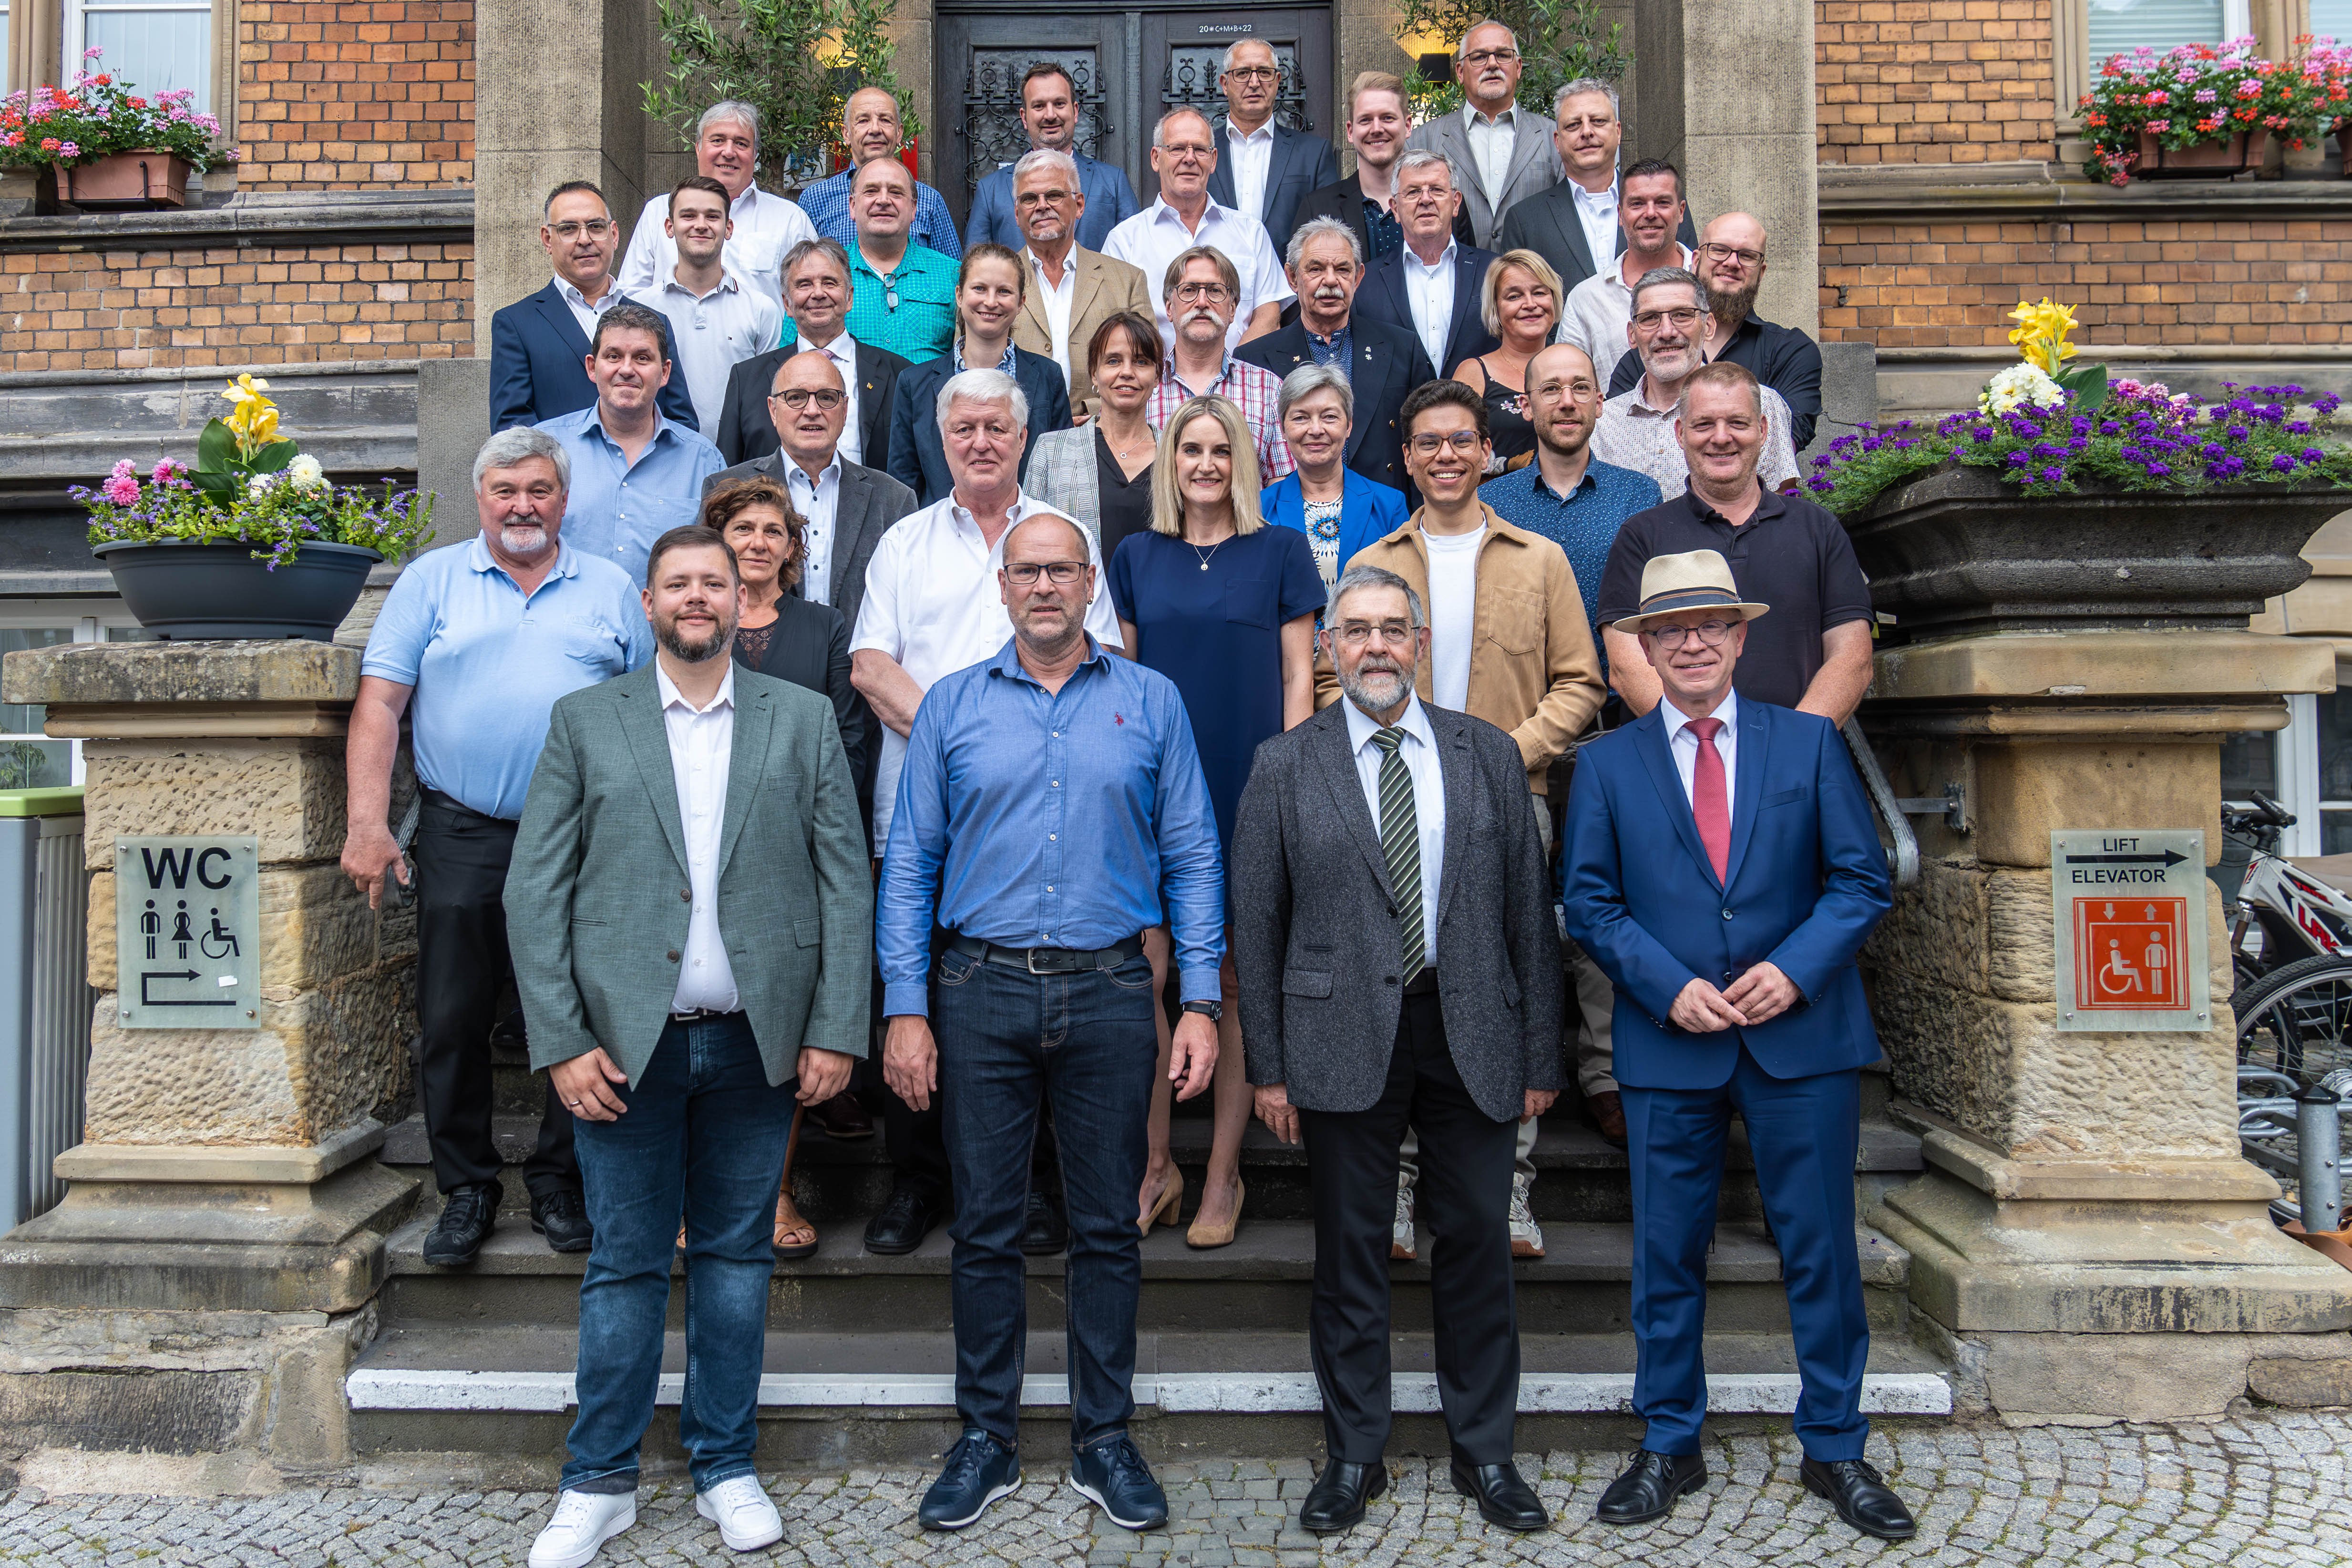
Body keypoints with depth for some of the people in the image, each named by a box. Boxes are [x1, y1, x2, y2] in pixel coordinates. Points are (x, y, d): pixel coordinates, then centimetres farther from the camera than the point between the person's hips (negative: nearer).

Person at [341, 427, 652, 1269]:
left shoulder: (611, 590, 11)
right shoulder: (432, 578, 9)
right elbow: (379, 704, 3)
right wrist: (367, 823, -7)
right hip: (464, 834, 0)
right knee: (452, 1020, 5)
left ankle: (559, 1184, 20)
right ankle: (466, 1188, 20)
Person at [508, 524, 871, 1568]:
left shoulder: (803, 720, 6)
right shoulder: (585, 722, 5)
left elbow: (846, 882, 2)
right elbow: (534, 891, 1)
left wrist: (836, 1030, -4)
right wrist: (561, 1042, -7)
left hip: (756, 1041, 1)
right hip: (626, 1044, -1)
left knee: (737, 1256, 11)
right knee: (626, 1264, 7)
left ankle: (725, 1467, 26)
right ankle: (600, 1483, 23)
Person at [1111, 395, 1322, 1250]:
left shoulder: (1280, 551, 5)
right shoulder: (1137, 556, 11)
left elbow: (1297, 677, 4)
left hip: (1248, 788, -2)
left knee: (1236, 982, 4)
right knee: (1146, 976, -2)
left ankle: (1223, 1176, 17)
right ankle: (1155, 1165, 15)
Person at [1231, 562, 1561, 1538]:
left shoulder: (1489, 755, 7)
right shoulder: (1285, 766, 2)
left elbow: (1528, 912, 6)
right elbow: (1255, 925, 2)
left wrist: (1540, 1056, 4)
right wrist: (1268, 1065, -1)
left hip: (1471, 1035, 2)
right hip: (1343, 1037, -1)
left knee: (1478, 1246, 10)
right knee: (1349, 1254, 8)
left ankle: (1484, 1453, 28)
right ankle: (1354, 1457, 26)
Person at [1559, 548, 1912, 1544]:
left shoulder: (1809, 743, 6)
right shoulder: (1607, 764, 5)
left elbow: (1860, 880, 2)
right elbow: (1588, 903, 2)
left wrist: (1794, 969, -12)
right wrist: (1669, 986, -11)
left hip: (1803, 1037, 0)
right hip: (1668, 1043, 0)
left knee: (1821, 1249, 8)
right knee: (1667, 1256, 9)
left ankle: (1835, 1451, 25)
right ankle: (1668, 1447, 25)